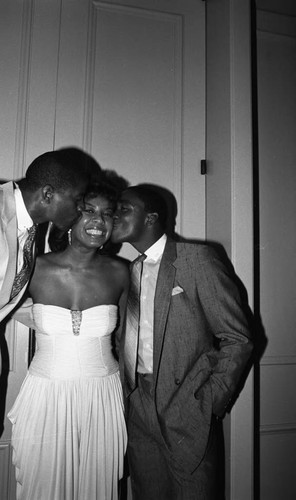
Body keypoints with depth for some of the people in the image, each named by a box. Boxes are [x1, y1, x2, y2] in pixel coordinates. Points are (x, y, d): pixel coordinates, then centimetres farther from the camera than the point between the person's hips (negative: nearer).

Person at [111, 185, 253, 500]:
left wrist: (210, 402, -12)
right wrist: (126, 397, 4)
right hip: (137, 409, 5)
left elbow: (237, 338, -8)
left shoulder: (196, 258, -8)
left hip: (186, 406, -5)